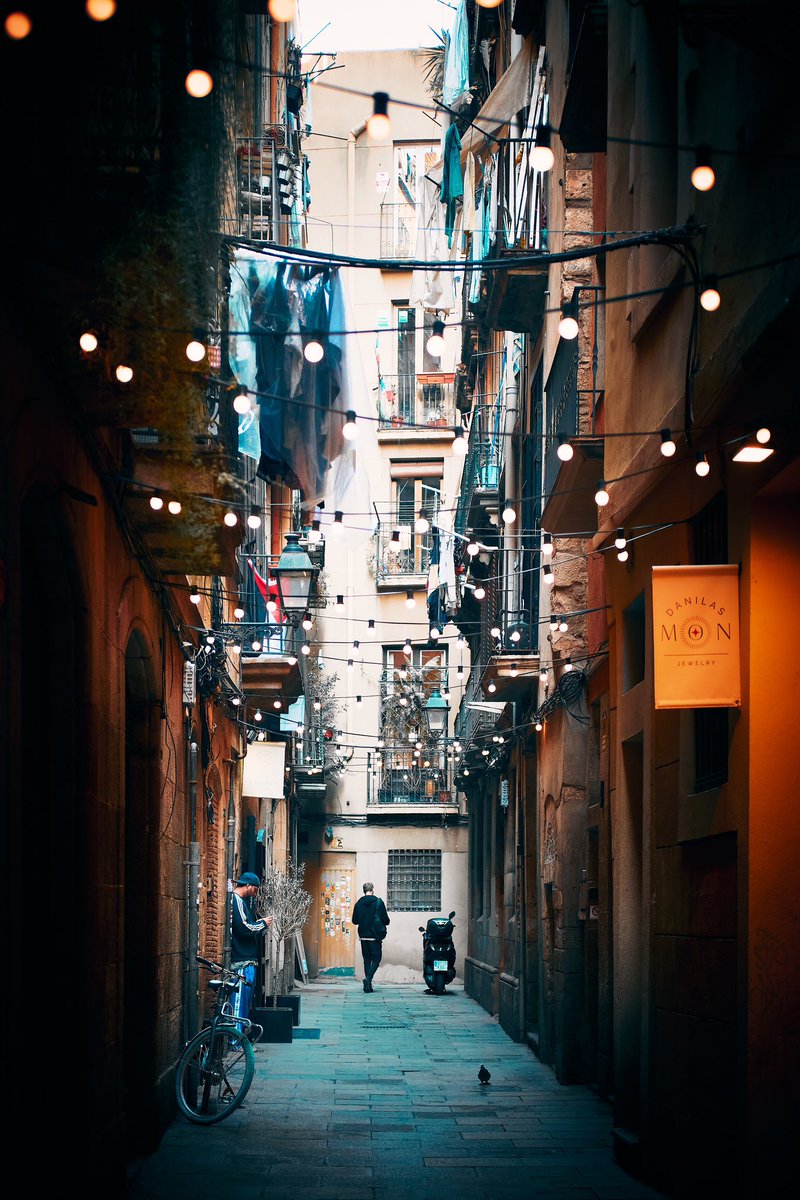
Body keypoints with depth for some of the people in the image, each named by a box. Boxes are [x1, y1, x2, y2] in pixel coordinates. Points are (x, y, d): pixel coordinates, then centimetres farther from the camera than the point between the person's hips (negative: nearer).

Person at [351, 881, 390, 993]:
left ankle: (368, 985, 8)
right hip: (375, 937, -4)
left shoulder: (359, 903, 1)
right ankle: (368, 978, -18)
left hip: (363, 937, 4)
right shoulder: (378, 902, -8)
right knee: (376, 959, 4)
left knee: (367, 960, 11)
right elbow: (386, 920, -7)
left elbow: (354, 921, 7)